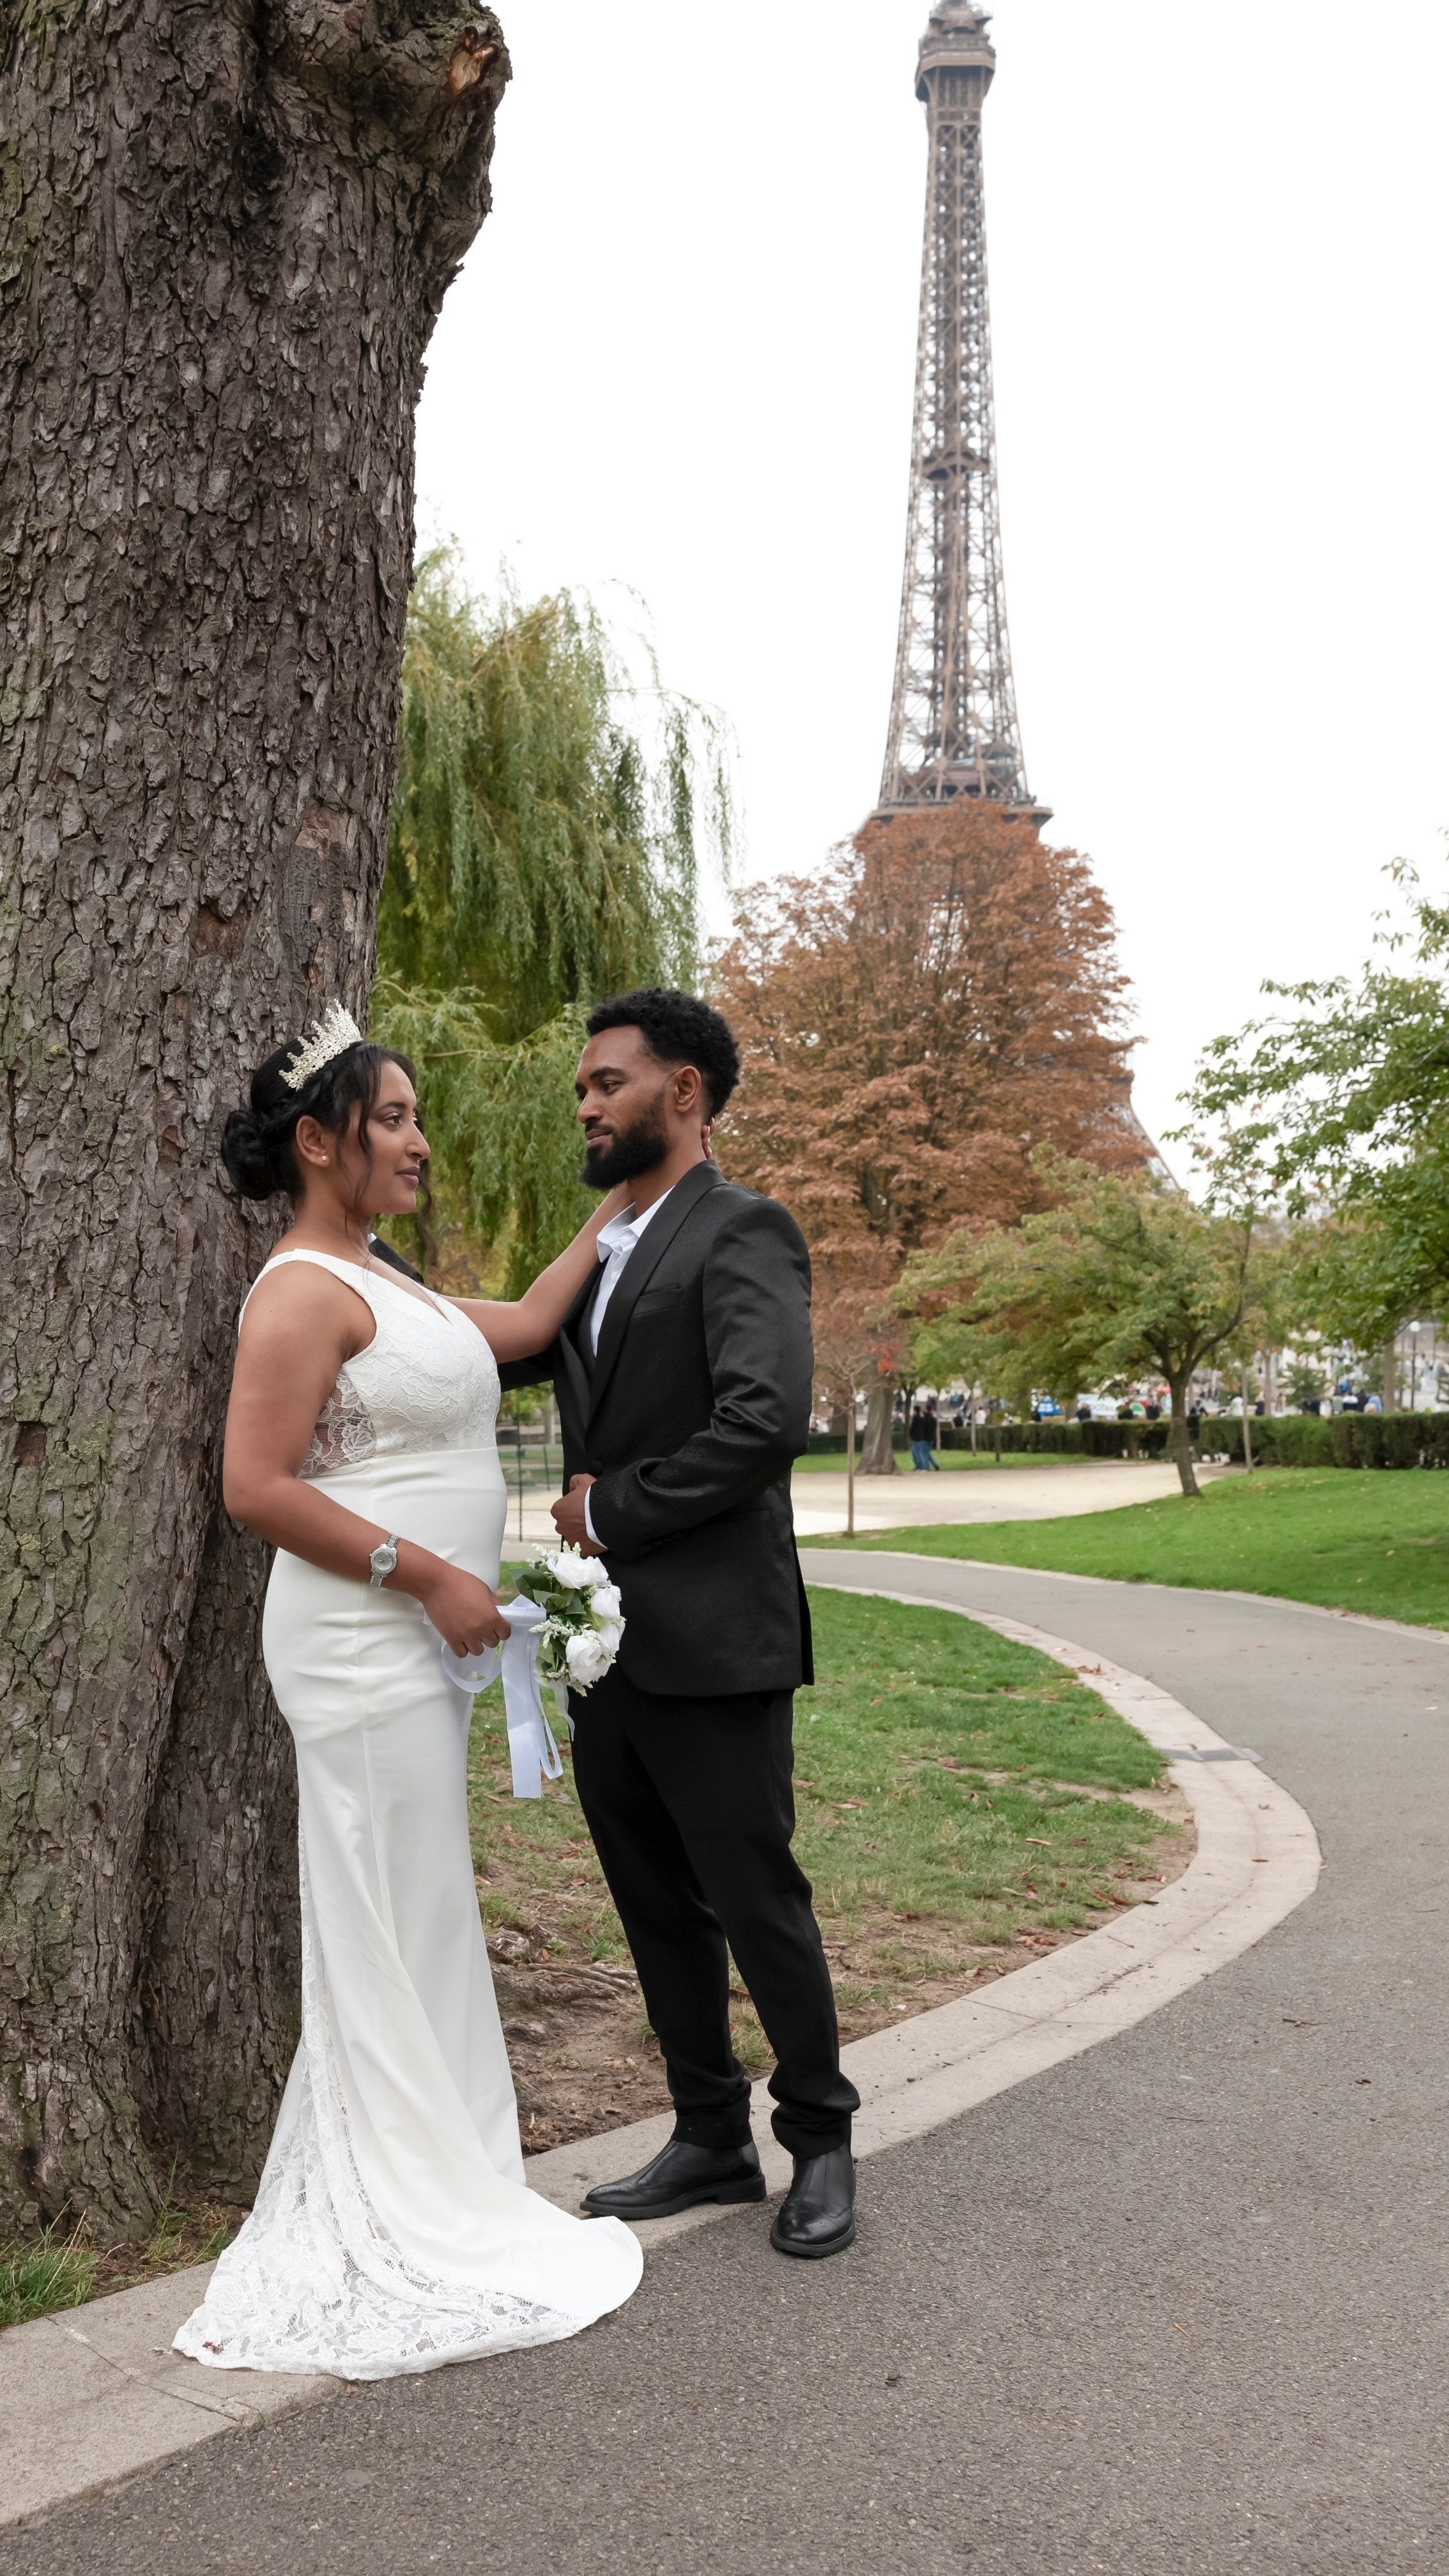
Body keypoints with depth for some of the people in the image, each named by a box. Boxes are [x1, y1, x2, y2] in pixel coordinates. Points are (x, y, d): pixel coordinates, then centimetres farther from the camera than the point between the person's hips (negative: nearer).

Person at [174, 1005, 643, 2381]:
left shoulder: (380, 1284, 15)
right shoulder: (303, 1291, -15)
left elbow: (522, 1323, 24)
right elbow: (258, 1486, -21)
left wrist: (620, 1205, 23)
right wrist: (430, 1576, -20)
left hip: (416, 1646, 10)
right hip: (362, 1648, -10)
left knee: (416, 1931, 15)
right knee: (390, 1931, -1)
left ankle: (424, 2198, 28)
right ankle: (405, 2238, 11)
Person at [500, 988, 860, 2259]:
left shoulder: (743, 1232, -10)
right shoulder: (604, 1252, 16)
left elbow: (767, 1417, -23)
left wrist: (615, 1511, -15)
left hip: (711, 1640, -8)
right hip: (610, 1639, 8)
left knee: (757, 1898, 4)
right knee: (659, 1906, 16)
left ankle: (821, 2141, 23)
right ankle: (712, 2139, 31)